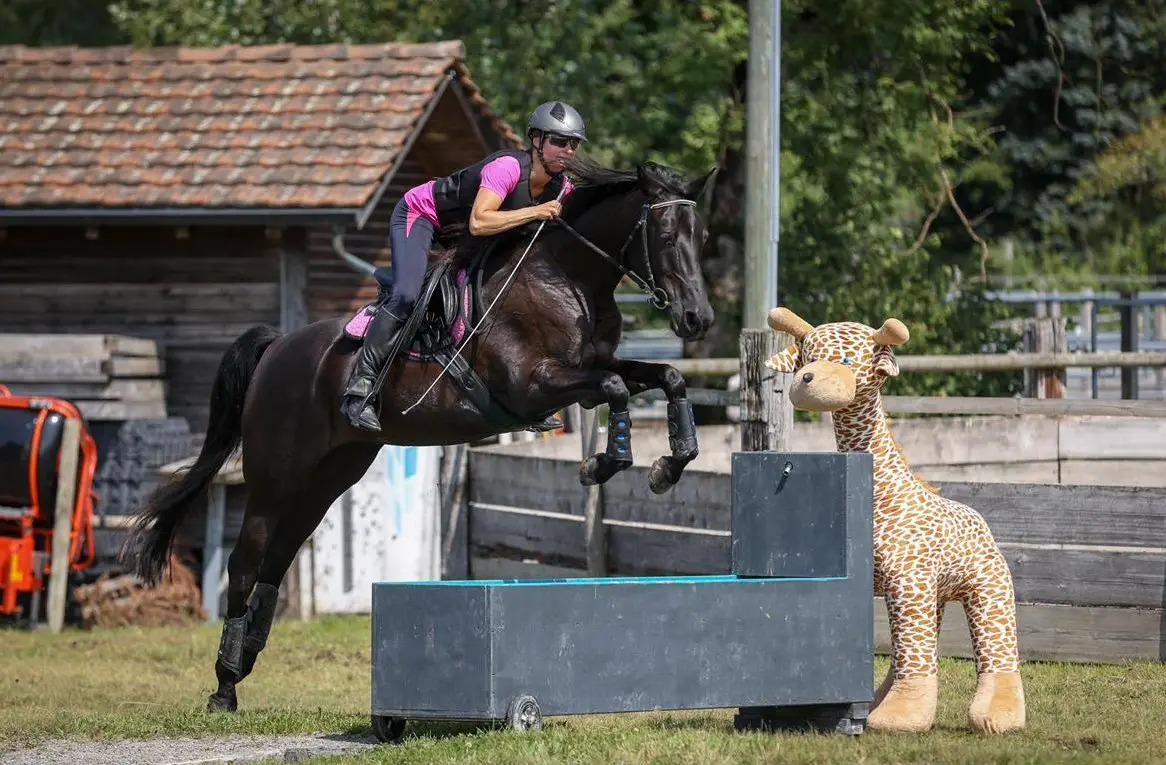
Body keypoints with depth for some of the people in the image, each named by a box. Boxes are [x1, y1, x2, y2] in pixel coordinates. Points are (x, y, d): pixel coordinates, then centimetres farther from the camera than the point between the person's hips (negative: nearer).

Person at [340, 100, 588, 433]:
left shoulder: (560, 187, -10)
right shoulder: (507, 167, -33)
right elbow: (479, 222, -44)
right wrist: (536, 211, -42)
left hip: (461, 238, 9)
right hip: (420, 215, -9)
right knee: (406, 295, -28)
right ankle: (359, 388, -27)